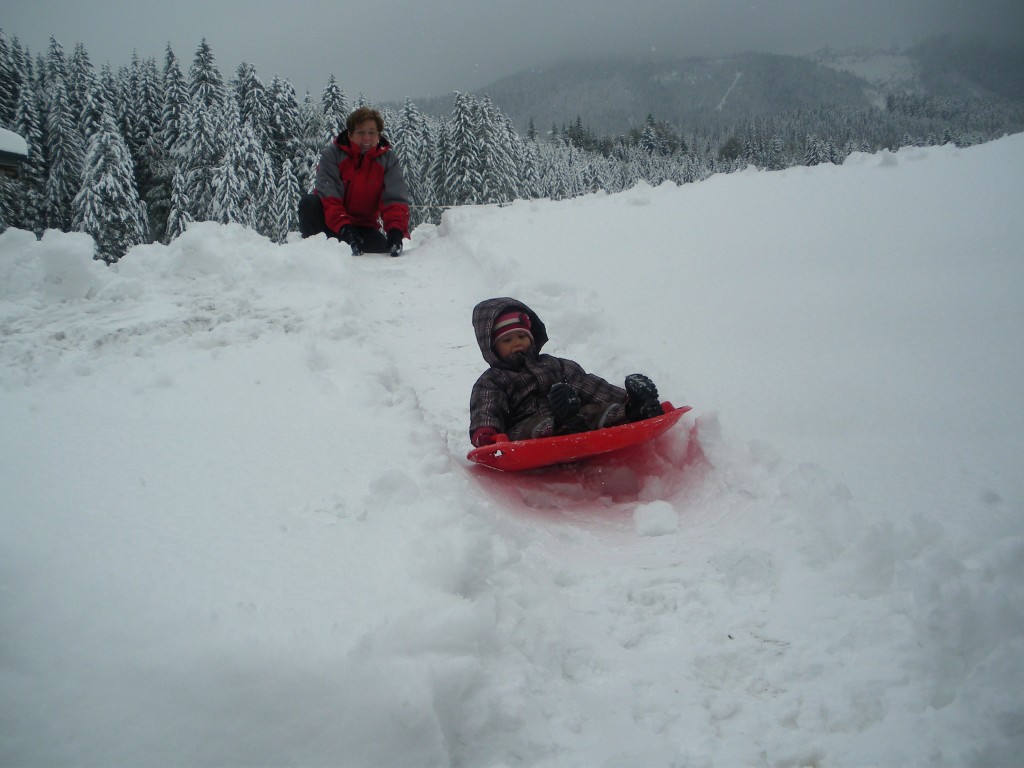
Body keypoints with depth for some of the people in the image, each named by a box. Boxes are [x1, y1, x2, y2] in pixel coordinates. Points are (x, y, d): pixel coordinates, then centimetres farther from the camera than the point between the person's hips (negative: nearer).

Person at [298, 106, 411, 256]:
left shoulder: (388, 160, -4)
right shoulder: (331, 154, -11)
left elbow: (395, 199, -15)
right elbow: (328, 197, -22)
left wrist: (396, 231, -35)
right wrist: (344, 228, -39)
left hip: (364, 227, 2)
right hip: (331, 225, -2)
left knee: (381, 248, -27)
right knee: (308, 203, -30)